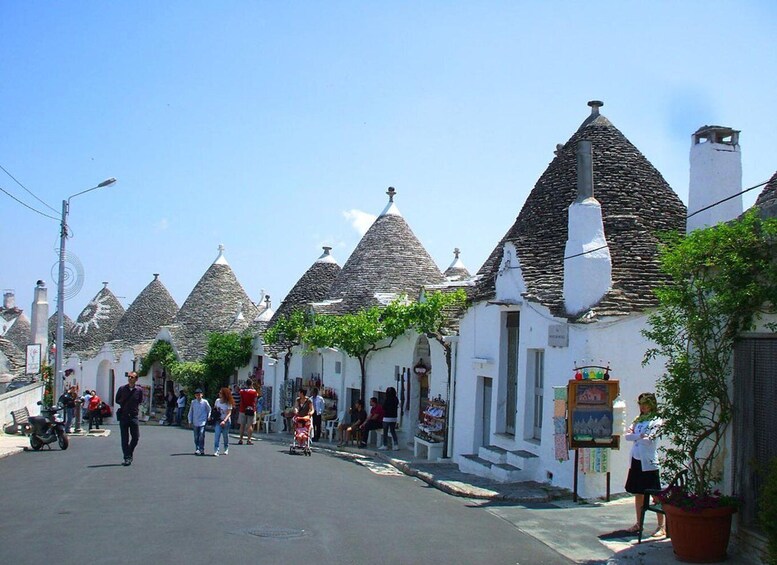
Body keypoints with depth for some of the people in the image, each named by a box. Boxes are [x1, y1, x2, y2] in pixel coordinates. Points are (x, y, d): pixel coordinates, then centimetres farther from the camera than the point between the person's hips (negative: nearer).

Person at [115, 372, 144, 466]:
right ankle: (127, 458, 5)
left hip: (134, 416, 0)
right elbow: (117, 400, 13)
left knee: (136, 437, 2)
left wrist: (136, 406, 0)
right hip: (123, 415, 0)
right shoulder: (122, 388, 2)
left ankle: (130, 453, 25)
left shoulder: (139, 390, 2)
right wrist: (123, 404, 1)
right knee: (124, 439, 0)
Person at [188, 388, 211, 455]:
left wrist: (208, 418, 3)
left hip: (203, 422, -3)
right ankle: (197, 449, 16)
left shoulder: (205, 402, -1)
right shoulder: (193, 402, 4)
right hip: (195, 422, 3)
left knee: (201, 436, -12)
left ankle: (201, 449, -9)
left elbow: (209, 410, 10)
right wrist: (190, 421, 11)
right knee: (196, 437, 7)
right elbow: (190, 412, 12)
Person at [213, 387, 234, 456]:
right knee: (217, 436, -11)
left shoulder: (228, 403, -11)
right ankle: (216, 451, -15)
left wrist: (224, 421, -29)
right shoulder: (217, 401, 1)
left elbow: (229, 413, -16)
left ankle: (226, 449, 28)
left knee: (225, 436, 8)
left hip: (226, 421, -2)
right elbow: (215, 409, 13)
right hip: (218, 421, 3)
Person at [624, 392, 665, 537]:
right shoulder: (638, 420, 12)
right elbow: (627, 436, 3)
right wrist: (640, 435, -13)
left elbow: (648, 440, -18)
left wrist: (634, 435, -5)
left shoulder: (656, 421, -7)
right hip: (636, 460, 6)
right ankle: (639, 523, 22)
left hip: (648, 462, -6)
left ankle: (662, 527, 1)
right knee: (638, 493, 12)